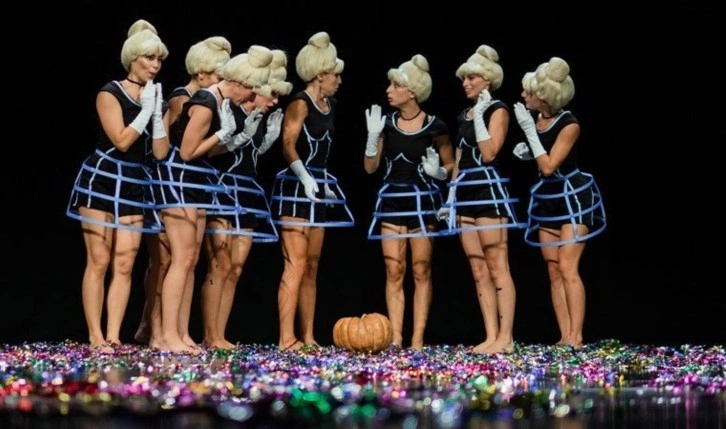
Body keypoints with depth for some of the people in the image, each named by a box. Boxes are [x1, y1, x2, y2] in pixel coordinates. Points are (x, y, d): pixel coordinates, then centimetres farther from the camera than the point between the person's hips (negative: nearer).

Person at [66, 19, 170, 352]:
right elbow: (122, 140, -15)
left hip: (135, 187, 5)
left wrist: (158, 113, -6)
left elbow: (161, 153, 3)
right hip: (102, 181, -5)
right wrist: (146, 109, -11)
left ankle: (113, 336, 0)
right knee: (99, 262, -7)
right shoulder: (110, 94, -5)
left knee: (124, 265, -1)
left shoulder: (160, 102, 11)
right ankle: (95, 337, -5)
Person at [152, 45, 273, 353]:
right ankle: (169, 337, -9)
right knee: (182, 259, -11)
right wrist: (223, 133, -12)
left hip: (195, 183, 10)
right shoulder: (206, 105, -20)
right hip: (179, 180, -10)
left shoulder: (220, 102, 8)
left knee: (191, 260, 8)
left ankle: (176, 333, 10)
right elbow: (187, 152, -17)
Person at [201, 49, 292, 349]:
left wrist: (269, 137, 3)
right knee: (220, 265, -10)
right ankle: (210, 336, -6)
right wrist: (241, 138, -23)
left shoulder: (262, 119, 11)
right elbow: (206, 150, -17)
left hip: (246, 195, 8)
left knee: (236, 268, 4)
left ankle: (219, 335, 7)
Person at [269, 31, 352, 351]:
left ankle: (307, 337, 13)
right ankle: (287, 339, -13)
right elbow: (288, 147, -20)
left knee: (312, 267, 9)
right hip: (296, 188, -9)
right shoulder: (300, 103, -10)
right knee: (296, 265, -12)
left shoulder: (329, 105, 15)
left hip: (318, 189, 9)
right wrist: (306, 178, -30)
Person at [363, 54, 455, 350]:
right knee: (393, 271, 1)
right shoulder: (387, 122, 3)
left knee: (420, 270, 1)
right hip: (391, 200, 3)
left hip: (422, 200, -3)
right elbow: (370, 167, 5)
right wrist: (373, 135, -8)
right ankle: (395, 337, 3)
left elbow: (451, 166, 4)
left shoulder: (434, 127, -6)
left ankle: (417, 339, 2)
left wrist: (437, 172, -17)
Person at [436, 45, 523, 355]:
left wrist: (479, 115, -12)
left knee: (497, 267, -9)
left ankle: (505, 338, -10)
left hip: (489, 192, -8)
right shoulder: (464, 115, 18)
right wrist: (450, 199, 16)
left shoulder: (497, 110, -4)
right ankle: (491, 337, 5)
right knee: (479, 271, 4)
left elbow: (488, 153, -15)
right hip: (466, 195, 8)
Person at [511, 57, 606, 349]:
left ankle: (576, 337, -12)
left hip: (572, 198, -7)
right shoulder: (537, 120, 0)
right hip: (547, 201, 7)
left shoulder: (569, 125, -19)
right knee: (554, 271, 4)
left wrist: (529, 130, -23)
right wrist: (527, 151, -2)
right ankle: (565, 337, 6)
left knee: (567, 267, -14)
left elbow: (549, 166, -25)